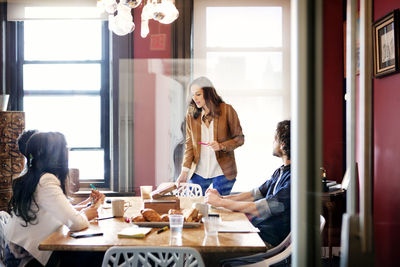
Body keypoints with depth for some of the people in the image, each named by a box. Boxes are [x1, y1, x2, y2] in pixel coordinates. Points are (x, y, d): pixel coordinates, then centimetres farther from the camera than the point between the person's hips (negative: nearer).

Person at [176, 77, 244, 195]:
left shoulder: (227, 110, -4)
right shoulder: (191, 113, 4)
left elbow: (239, 138, 1)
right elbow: (189, 144, 5)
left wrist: (221, 146, -17)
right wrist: (185, 171, -3)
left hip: (222, 172, -2)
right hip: (199, 172, 3)